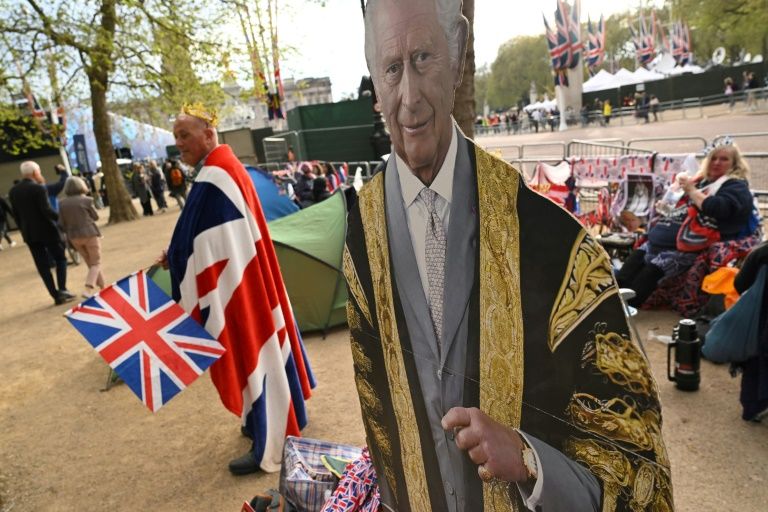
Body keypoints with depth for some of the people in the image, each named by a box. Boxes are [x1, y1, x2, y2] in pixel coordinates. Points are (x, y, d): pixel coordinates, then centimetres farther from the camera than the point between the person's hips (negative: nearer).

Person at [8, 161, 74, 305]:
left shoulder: (13, 191, 7)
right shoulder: (38, 188, -14)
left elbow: (16, 214, 11)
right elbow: (46, 210, -21)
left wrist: (24, 230, 18)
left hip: (29, 233, 5)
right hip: (46, 230, -5)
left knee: (42, 265, 7)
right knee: (60, 258, 10)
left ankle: (56, 295, 8)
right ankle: (62, 290, -1)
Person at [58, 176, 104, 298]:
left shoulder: (62, 203, 2)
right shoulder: (86, 200, -9)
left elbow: (62, 223, 4)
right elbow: (96, 217, 3)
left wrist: (70, 232, 18)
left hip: (74, 237, 5)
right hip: (89, 234, -5)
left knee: (90, 263, 17)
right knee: (96, 263, 3)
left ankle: (102, 288, 24)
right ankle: (88, 290, -14)